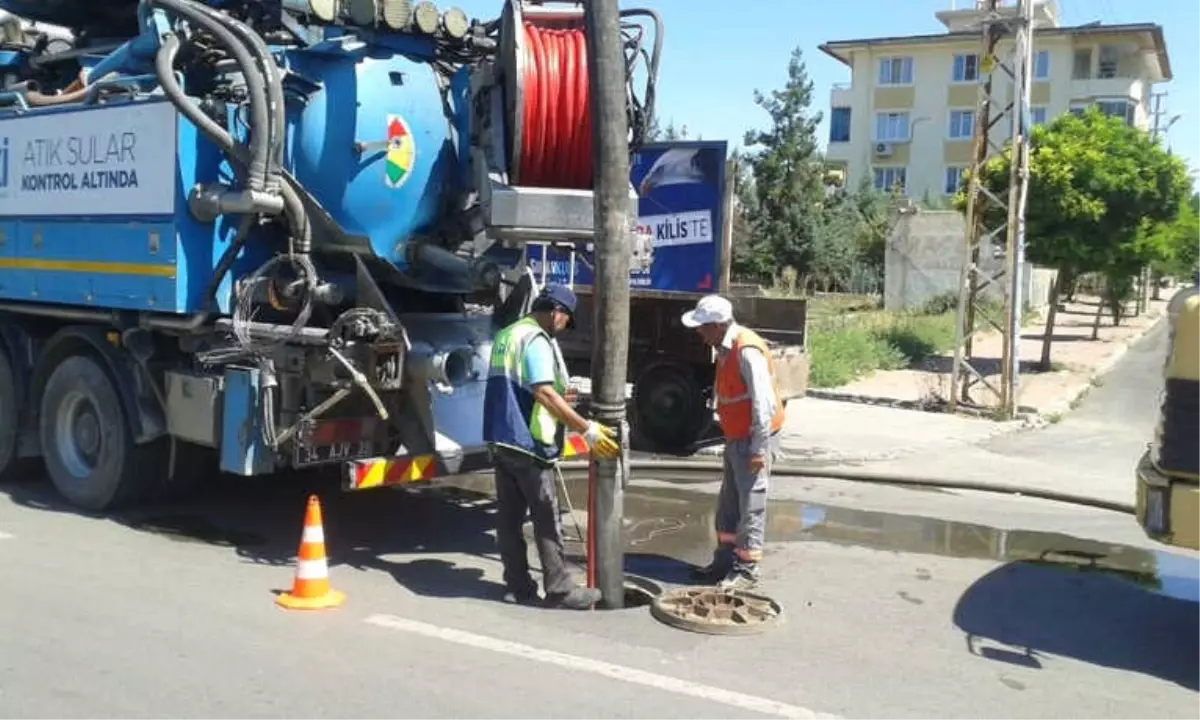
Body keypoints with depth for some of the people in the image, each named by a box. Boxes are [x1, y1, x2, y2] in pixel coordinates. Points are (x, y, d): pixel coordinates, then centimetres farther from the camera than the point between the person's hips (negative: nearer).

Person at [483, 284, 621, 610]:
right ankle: (560, 590, 5)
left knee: (510, 517, 10)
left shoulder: (506, 335, 16)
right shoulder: (536, 340, -14)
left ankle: (519, 587, 15)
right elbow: (544, 393, -25)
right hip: (528, 442, -9)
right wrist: (586, 429, -25)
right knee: (547, 520, -1)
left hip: (501, 439, 9)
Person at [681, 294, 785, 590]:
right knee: (729, 503, 17)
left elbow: (763, 402, -24)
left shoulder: (747, 351, -23)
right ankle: (724, 561, 29)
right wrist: (734, 441, 16)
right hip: (736, 437, 10)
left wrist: (759, 448, -21)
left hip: (754, 438, -10)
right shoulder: (725, 348, 7)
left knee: (751, 505, -1)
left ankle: (746, 570, 8)